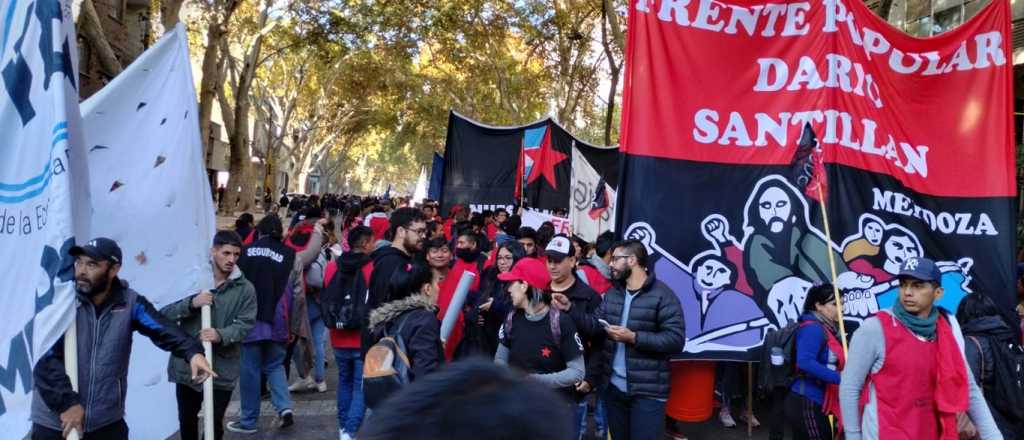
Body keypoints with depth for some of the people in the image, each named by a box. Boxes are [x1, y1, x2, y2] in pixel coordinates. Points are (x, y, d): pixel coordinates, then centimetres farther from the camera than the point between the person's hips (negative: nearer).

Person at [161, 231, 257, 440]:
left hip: (222, 369, -2)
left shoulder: (245, 289, -3)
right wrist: (191, 303, -24)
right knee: (186, 420, 19)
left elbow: (245, 324, -11)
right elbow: (163, 314, -6)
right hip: (186, 365, 2)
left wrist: (221, 335, -30)